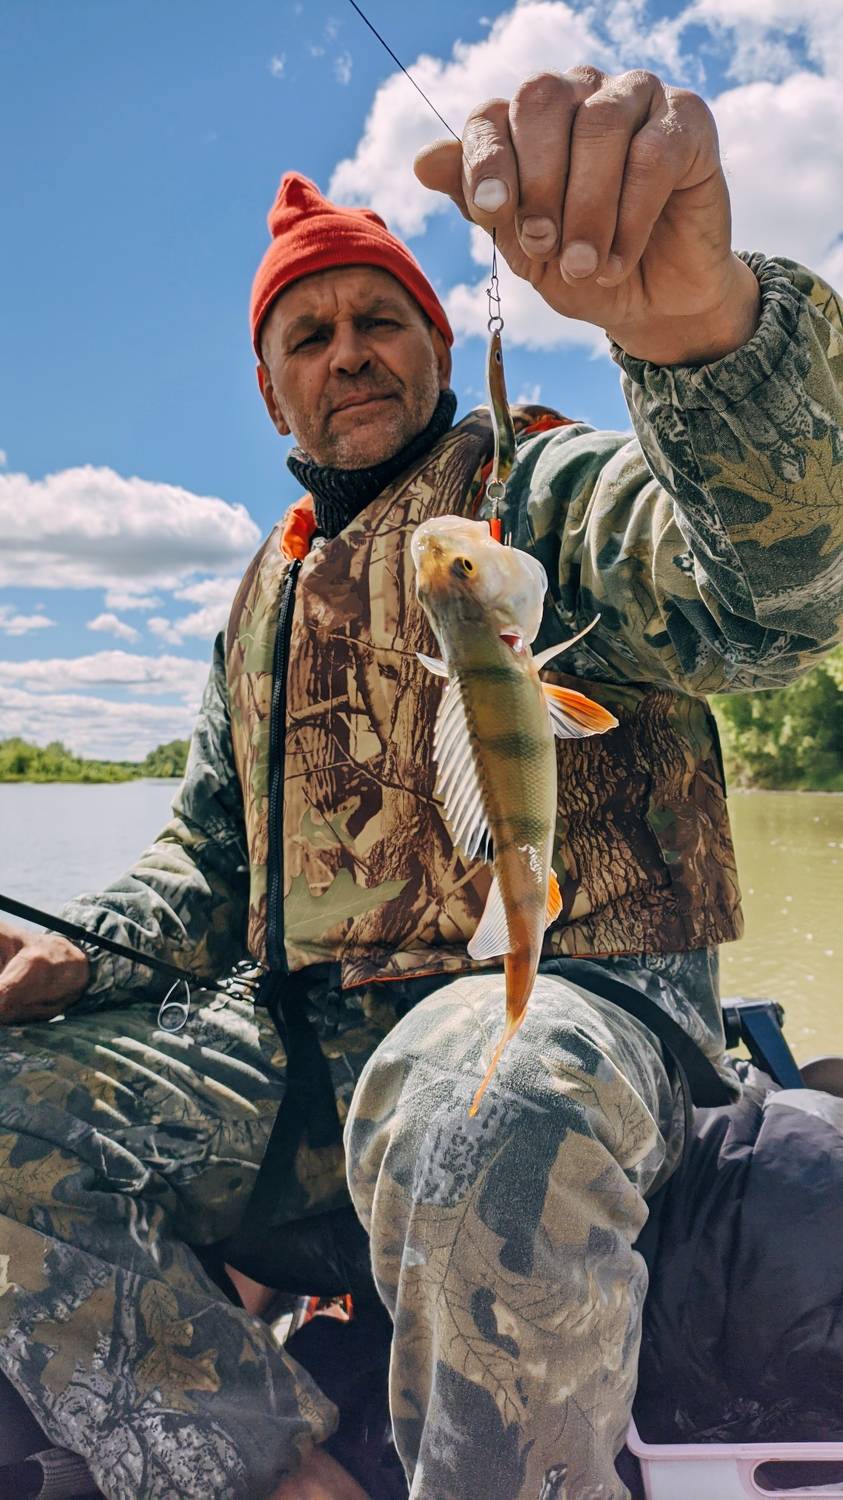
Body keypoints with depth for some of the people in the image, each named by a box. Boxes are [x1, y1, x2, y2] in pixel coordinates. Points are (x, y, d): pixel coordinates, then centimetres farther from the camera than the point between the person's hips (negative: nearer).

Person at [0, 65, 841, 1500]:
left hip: (564, 1001, -5)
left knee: (474, 1118, -39)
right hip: (308, 1035, 6)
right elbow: (208, 846, 24)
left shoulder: (546, 490, -1)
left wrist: (692, 313, -44)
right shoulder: (266, 597, 20)